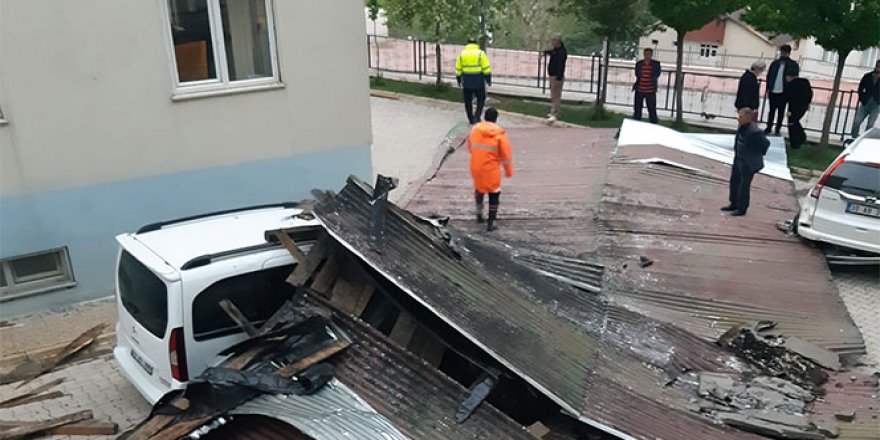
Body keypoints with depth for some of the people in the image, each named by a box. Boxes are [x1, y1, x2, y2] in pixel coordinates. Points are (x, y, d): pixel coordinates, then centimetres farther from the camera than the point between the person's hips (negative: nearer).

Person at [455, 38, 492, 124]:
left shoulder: (462, 53, 4)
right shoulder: (480, 53, -4)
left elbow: (458, 69, 6)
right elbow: (486, 68, -8)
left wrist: (459, 80, 17)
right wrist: (488, 80, 1)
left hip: (466, 82, 2)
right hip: (479, 81, -2)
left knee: (468, 101, 14)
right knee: (481, 99, 13)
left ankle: (471, 119, 19)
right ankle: (477, 116, -2)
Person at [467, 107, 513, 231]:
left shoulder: (474, 129, -2)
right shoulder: (499, 134, -13)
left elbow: (470, 148, 11)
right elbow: (506, 155, -9)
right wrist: (509, 171, 4)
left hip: (476, 167, 4)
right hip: (491, 169, -3)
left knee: (479, 188, 30)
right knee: (494, 194, 10)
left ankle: (479, 211, 29)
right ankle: (491, 223, 10)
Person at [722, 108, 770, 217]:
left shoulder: (754, 131, -27)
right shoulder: (742, 127, -1)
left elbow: (766, 143, -18)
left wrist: (758, 154, -5)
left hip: (748, 163, -9)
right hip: (738, 159, 9)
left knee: (744, 185, 2)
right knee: (734, 181, 19)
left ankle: (742, 208, 15)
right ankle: (734, 204, 34)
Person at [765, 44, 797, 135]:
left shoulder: (793, 64, -4)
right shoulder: (775, 63, 5)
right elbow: (769, 76, 9)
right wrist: (768, 89, 4)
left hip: (783, 93, -3)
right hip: (773, 91, 3)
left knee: (781, 112, 7)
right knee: (772, 110, 11)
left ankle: (778, 129, 16)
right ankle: (769, 128, 21)